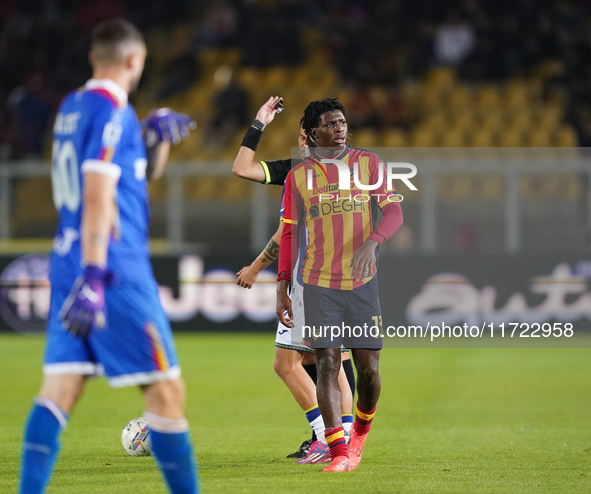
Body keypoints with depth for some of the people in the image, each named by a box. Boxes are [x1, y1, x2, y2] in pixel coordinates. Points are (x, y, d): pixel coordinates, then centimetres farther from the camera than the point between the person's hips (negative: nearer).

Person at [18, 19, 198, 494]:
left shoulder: (72, 107, 17)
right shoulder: (111, 111, -9)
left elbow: (145, 169, 30)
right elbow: (97, 196, -20)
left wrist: (157, 134, 11)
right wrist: (93, 276, -26)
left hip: (68, 264, 8)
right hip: (117, 268, -8)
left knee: (60, 388, 0)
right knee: (166, 390, -1)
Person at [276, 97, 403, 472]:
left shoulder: (369, 164, 5)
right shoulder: (299, 176, 7)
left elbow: (393, 212, -4)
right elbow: (290, 233, 12)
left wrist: (371, 243, -24)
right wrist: (282, 288, 8)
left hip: (362, 282, 0)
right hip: (319, 284, 0)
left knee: (368, 368, 0)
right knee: (327, 363, -9)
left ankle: (361, 431, 29)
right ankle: (339, 453, -7)